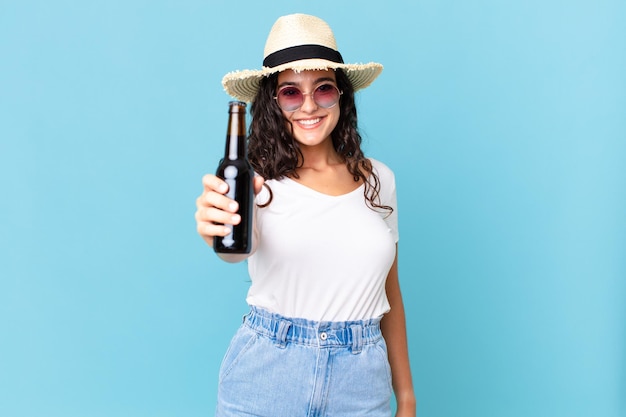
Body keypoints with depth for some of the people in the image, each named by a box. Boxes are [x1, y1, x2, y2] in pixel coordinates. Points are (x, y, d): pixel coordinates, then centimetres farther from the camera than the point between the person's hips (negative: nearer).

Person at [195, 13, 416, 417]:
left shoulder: (378, 179, 2)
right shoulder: (260, 181, -9)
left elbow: (389, 292, 8)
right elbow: (238, 245, -30)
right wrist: (218, 226, -53)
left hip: (361, 382, 3)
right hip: (266, 374, -2)